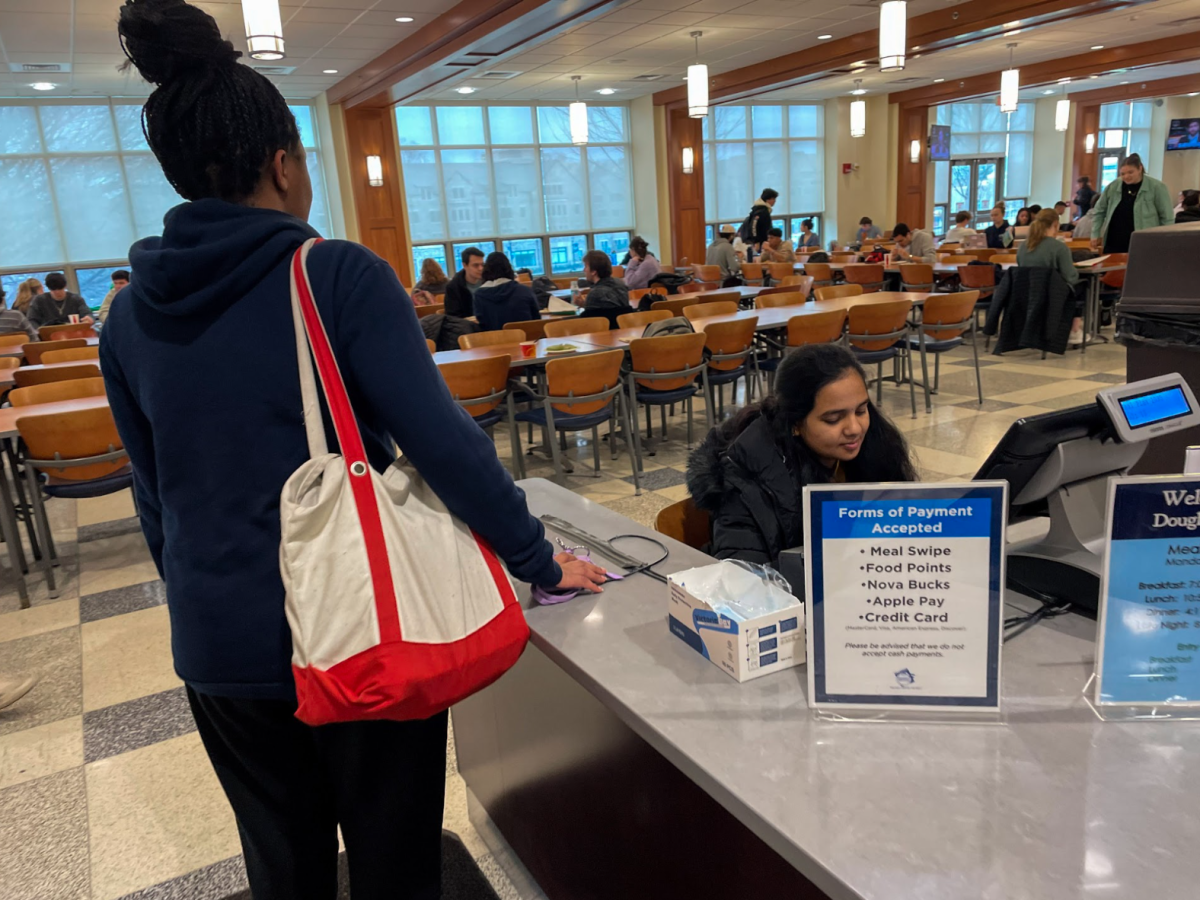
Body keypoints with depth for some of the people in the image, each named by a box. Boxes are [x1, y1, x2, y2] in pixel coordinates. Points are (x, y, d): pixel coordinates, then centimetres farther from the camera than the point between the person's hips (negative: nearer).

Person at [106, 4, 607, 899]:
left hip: (217, 643, 5)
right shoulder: (339, 275, -14)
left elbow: (155, 495, 10)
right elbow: (443, 443, -20)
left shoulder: (133, 313, 1)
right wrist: (541, 563, -8)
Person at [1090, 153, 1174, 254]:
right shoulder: (1113, 187, 3)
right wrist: (1095, 234, 12)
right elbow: (1099, 211, 16)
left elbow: (1167, 218, -1)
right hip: (1113, 244, 3)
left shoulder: (1156, 187, -5)